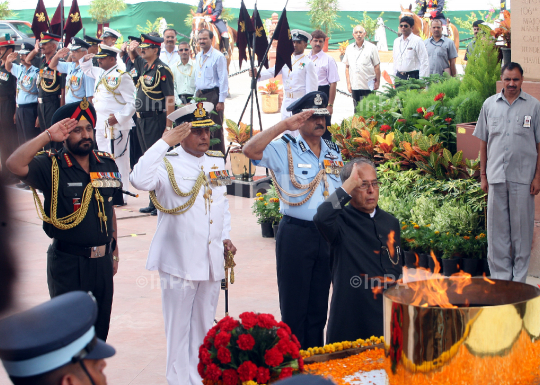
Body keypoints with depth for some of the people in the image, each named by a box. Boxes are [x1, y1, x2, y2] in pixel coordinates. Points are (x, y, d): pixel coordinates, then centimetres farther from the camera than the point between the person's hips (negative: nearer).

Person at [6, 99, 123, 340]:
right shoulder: (52, 166, -9)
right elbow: (14, 165, -28)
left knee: (100, 330, 14)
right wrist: (47, 136, -25)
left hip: (102, 262, 5)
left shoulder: (107, 164, 7)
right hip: (67, 264, -5)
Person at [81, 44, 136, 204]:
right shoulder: (101, 73, 14)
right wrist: (86, 60, 16)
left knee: (118, 160, -5)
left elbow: (132, 103, -14)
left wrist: (118, 118, -22)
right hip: (101, 124, 9)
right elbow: (87, 70, 37)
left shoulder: (122, 77, -11)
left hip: (117, 125, -9)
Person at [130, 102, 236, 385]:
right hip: (179, 261, -6)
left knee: (205, 327, 14)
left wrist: (225, 237, 11)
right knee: (179, 327, 1)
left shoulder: (217, 161, 12)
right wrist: (164, 142, -26)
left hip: (211, 260, 6)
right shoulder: (167, 163, -8)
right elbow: (139, 181, -29)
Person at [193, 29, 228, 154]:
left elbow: (223, 79, -11)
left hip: (212, 94, -7)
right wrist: (196, 96, 16)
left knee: (216, 128, -4)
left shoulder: (218, 56, -9)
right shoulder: (198, 56, 14)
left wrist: (221, 101, -16)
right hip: (200, 95, 7)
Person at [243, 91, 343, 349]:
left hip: (327, 236, 5)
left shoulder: (334, 152, 11)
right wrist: (284, 126, -23)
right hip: (295, 234, -5)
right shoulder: (284, 149, -5)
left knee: (319, 304, 11)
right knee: (294, 302, 1)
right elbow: (250, 150, -22)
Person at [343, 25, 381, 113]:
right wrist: (348, 83, 6)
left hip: (368, 86, -3)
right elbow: (347, 67, 13)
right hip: (354, 85, 3)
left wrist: (377, 82, -3)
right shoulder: (349, 49, 11)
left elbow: (377, 66, 1)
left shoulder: (371, 47, 1)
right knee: (357, 110, 6)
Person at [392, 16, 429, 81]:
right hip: (399, 77, 6)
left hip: (413, 76, -6)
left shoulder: (417, 41, -4)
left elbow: (424, 62, -8)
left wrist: (422, 80, -13)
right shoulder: (396, 41, 15)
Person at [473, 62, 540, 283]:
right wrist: (483, 175, 9)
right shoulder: (490, 105, 8)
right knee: (497, 227, 5)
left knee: (522, 227, 2)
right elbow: (483, 142, 12)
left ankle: (519, 278, 12)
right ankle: (500, 275, 14)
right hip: (496, 175, 2)